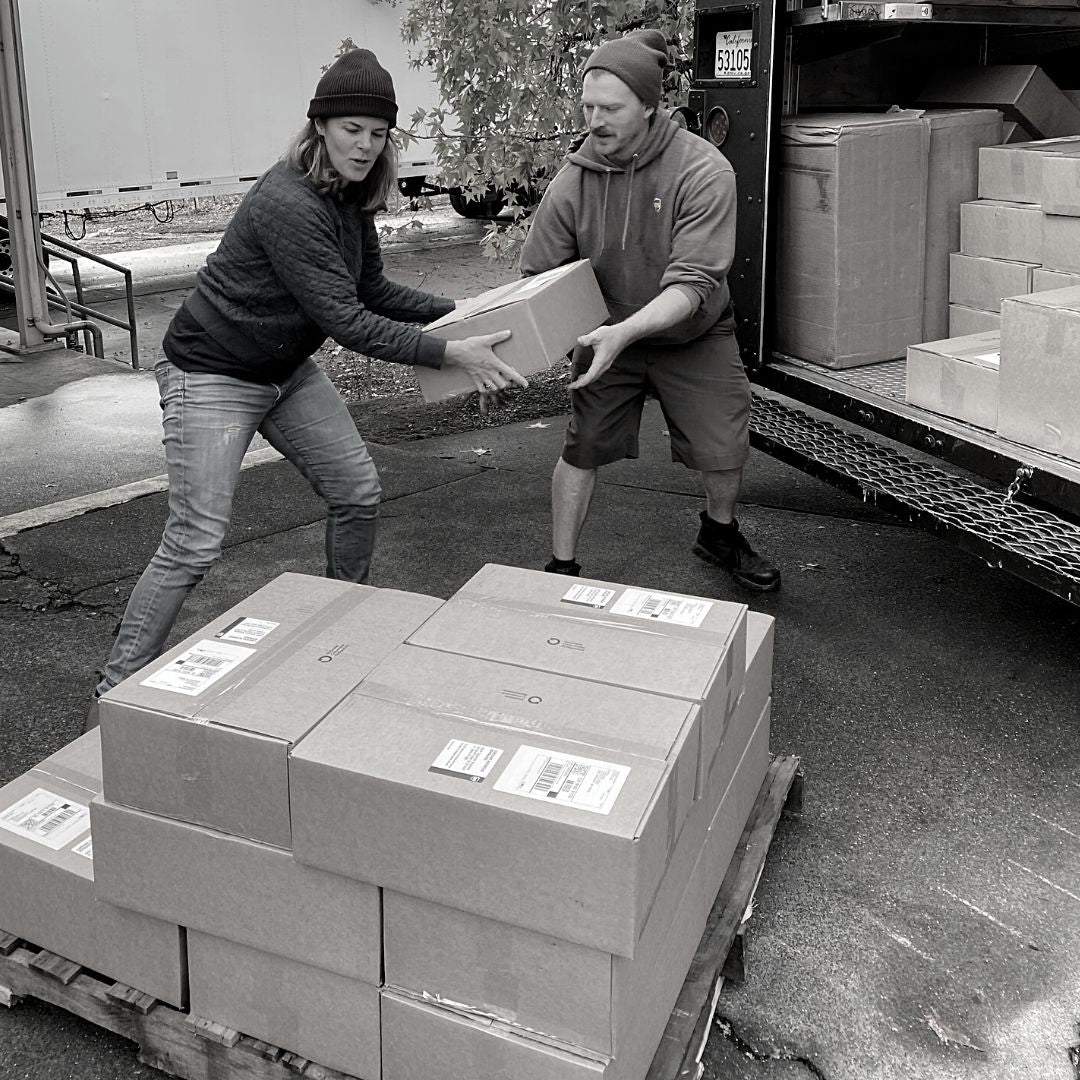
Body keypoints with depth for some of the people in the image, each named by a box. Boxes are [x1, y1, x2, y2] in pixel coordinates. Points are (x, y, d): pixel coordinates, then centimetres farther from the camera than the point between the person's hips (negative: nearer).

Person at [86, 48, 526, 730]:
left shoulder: (353, 199, 0)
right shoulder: (288, 204, -28)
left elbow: (373, 290, 13)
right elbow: (344, 321, -30)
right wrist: (450, 354, -31)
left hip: (288, 370, 9)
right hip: (213, 374, -9)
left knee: (358, 493, 9)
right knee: (195, 543, -10)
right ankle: (116, 694, 2)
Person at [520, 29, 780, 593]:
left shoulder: (703, 172, -26)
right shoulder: (574, 179, -17)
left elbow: (692, 283, -33)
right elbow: (536, 277, -12)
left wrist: (625, 332, -47)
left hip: (693, 335, -1)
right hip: (609, 334, 1)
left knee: (724, 451, 4)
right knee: (584, 447, -1)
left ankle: (719, 534, 36)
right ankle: (561, 566, 16)